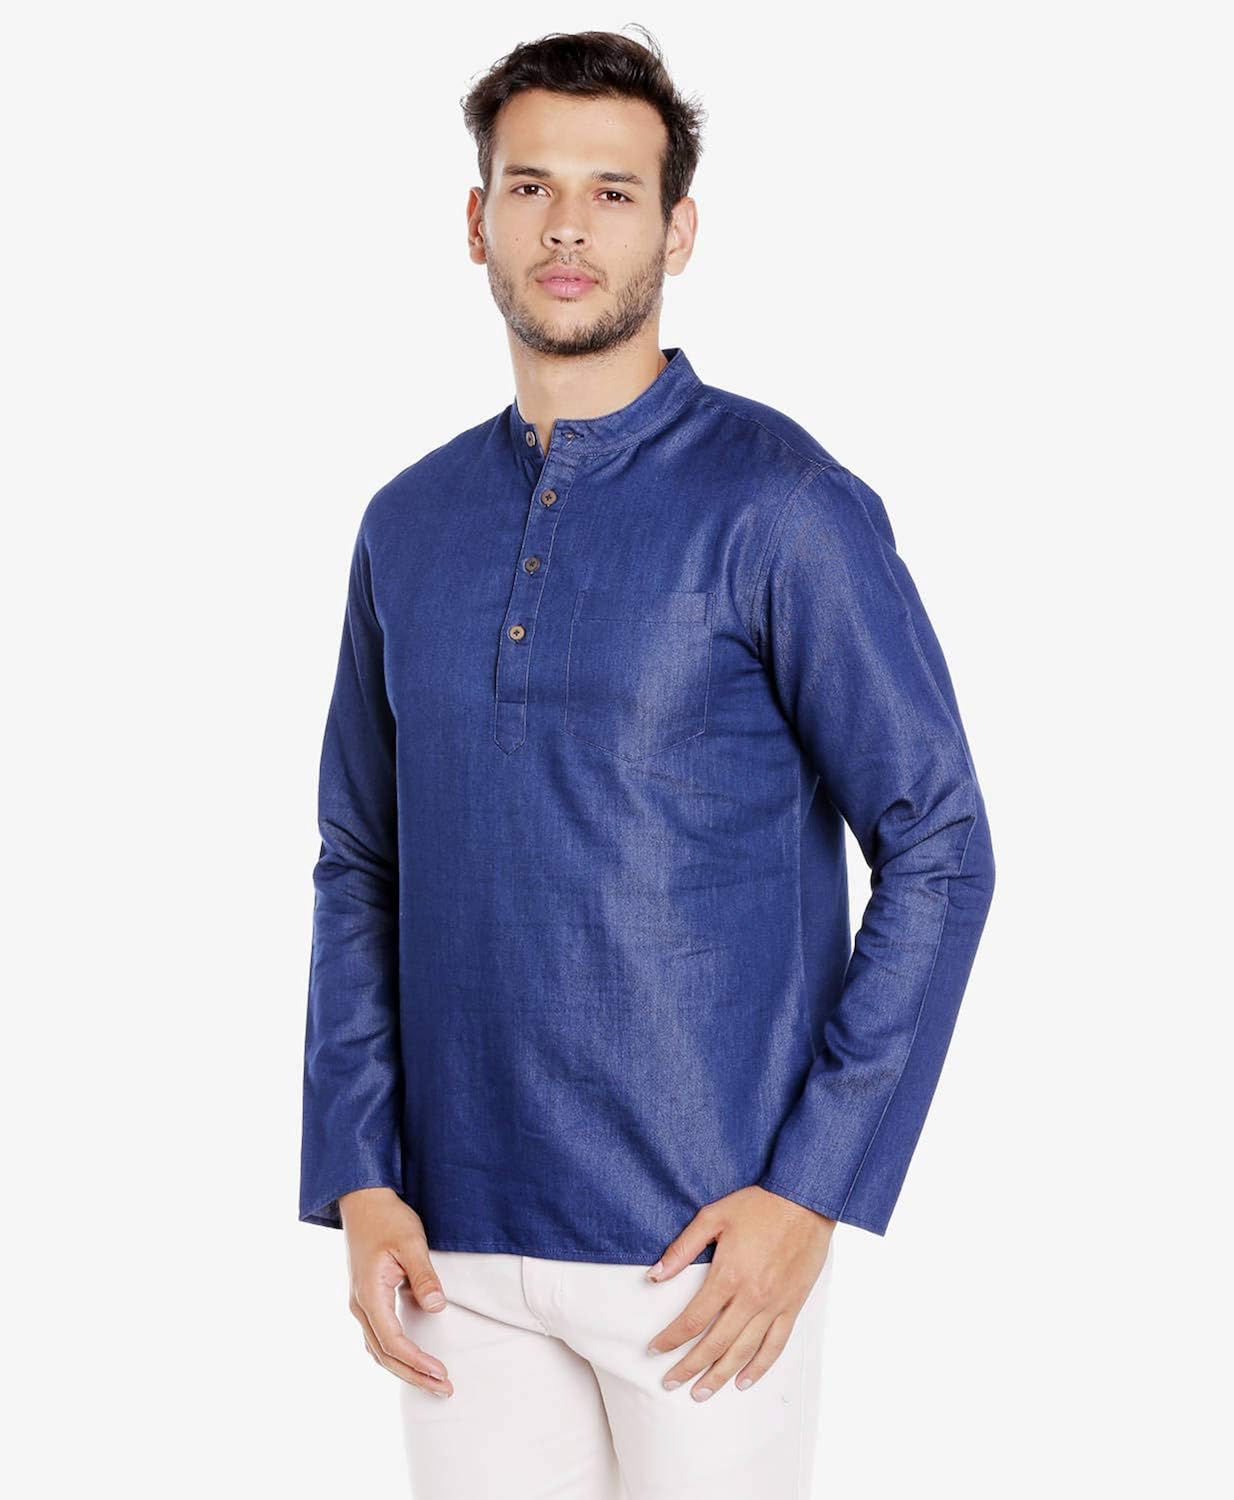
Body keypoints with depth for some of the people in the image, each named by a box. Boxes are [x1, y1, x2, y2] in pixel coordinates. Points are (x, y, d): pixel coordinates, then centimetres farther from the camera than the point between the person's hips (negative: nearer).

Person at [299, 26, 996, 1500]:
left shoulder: (780, 503, -7)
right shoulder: (409, 525, 8)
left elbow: (939, 849, -8)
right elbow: (359, 868, 11)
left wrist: (812, 1191, -13)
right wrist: (359, 1186, 2)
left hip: (707, 1242, -4)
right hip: (459, 1239, 4)